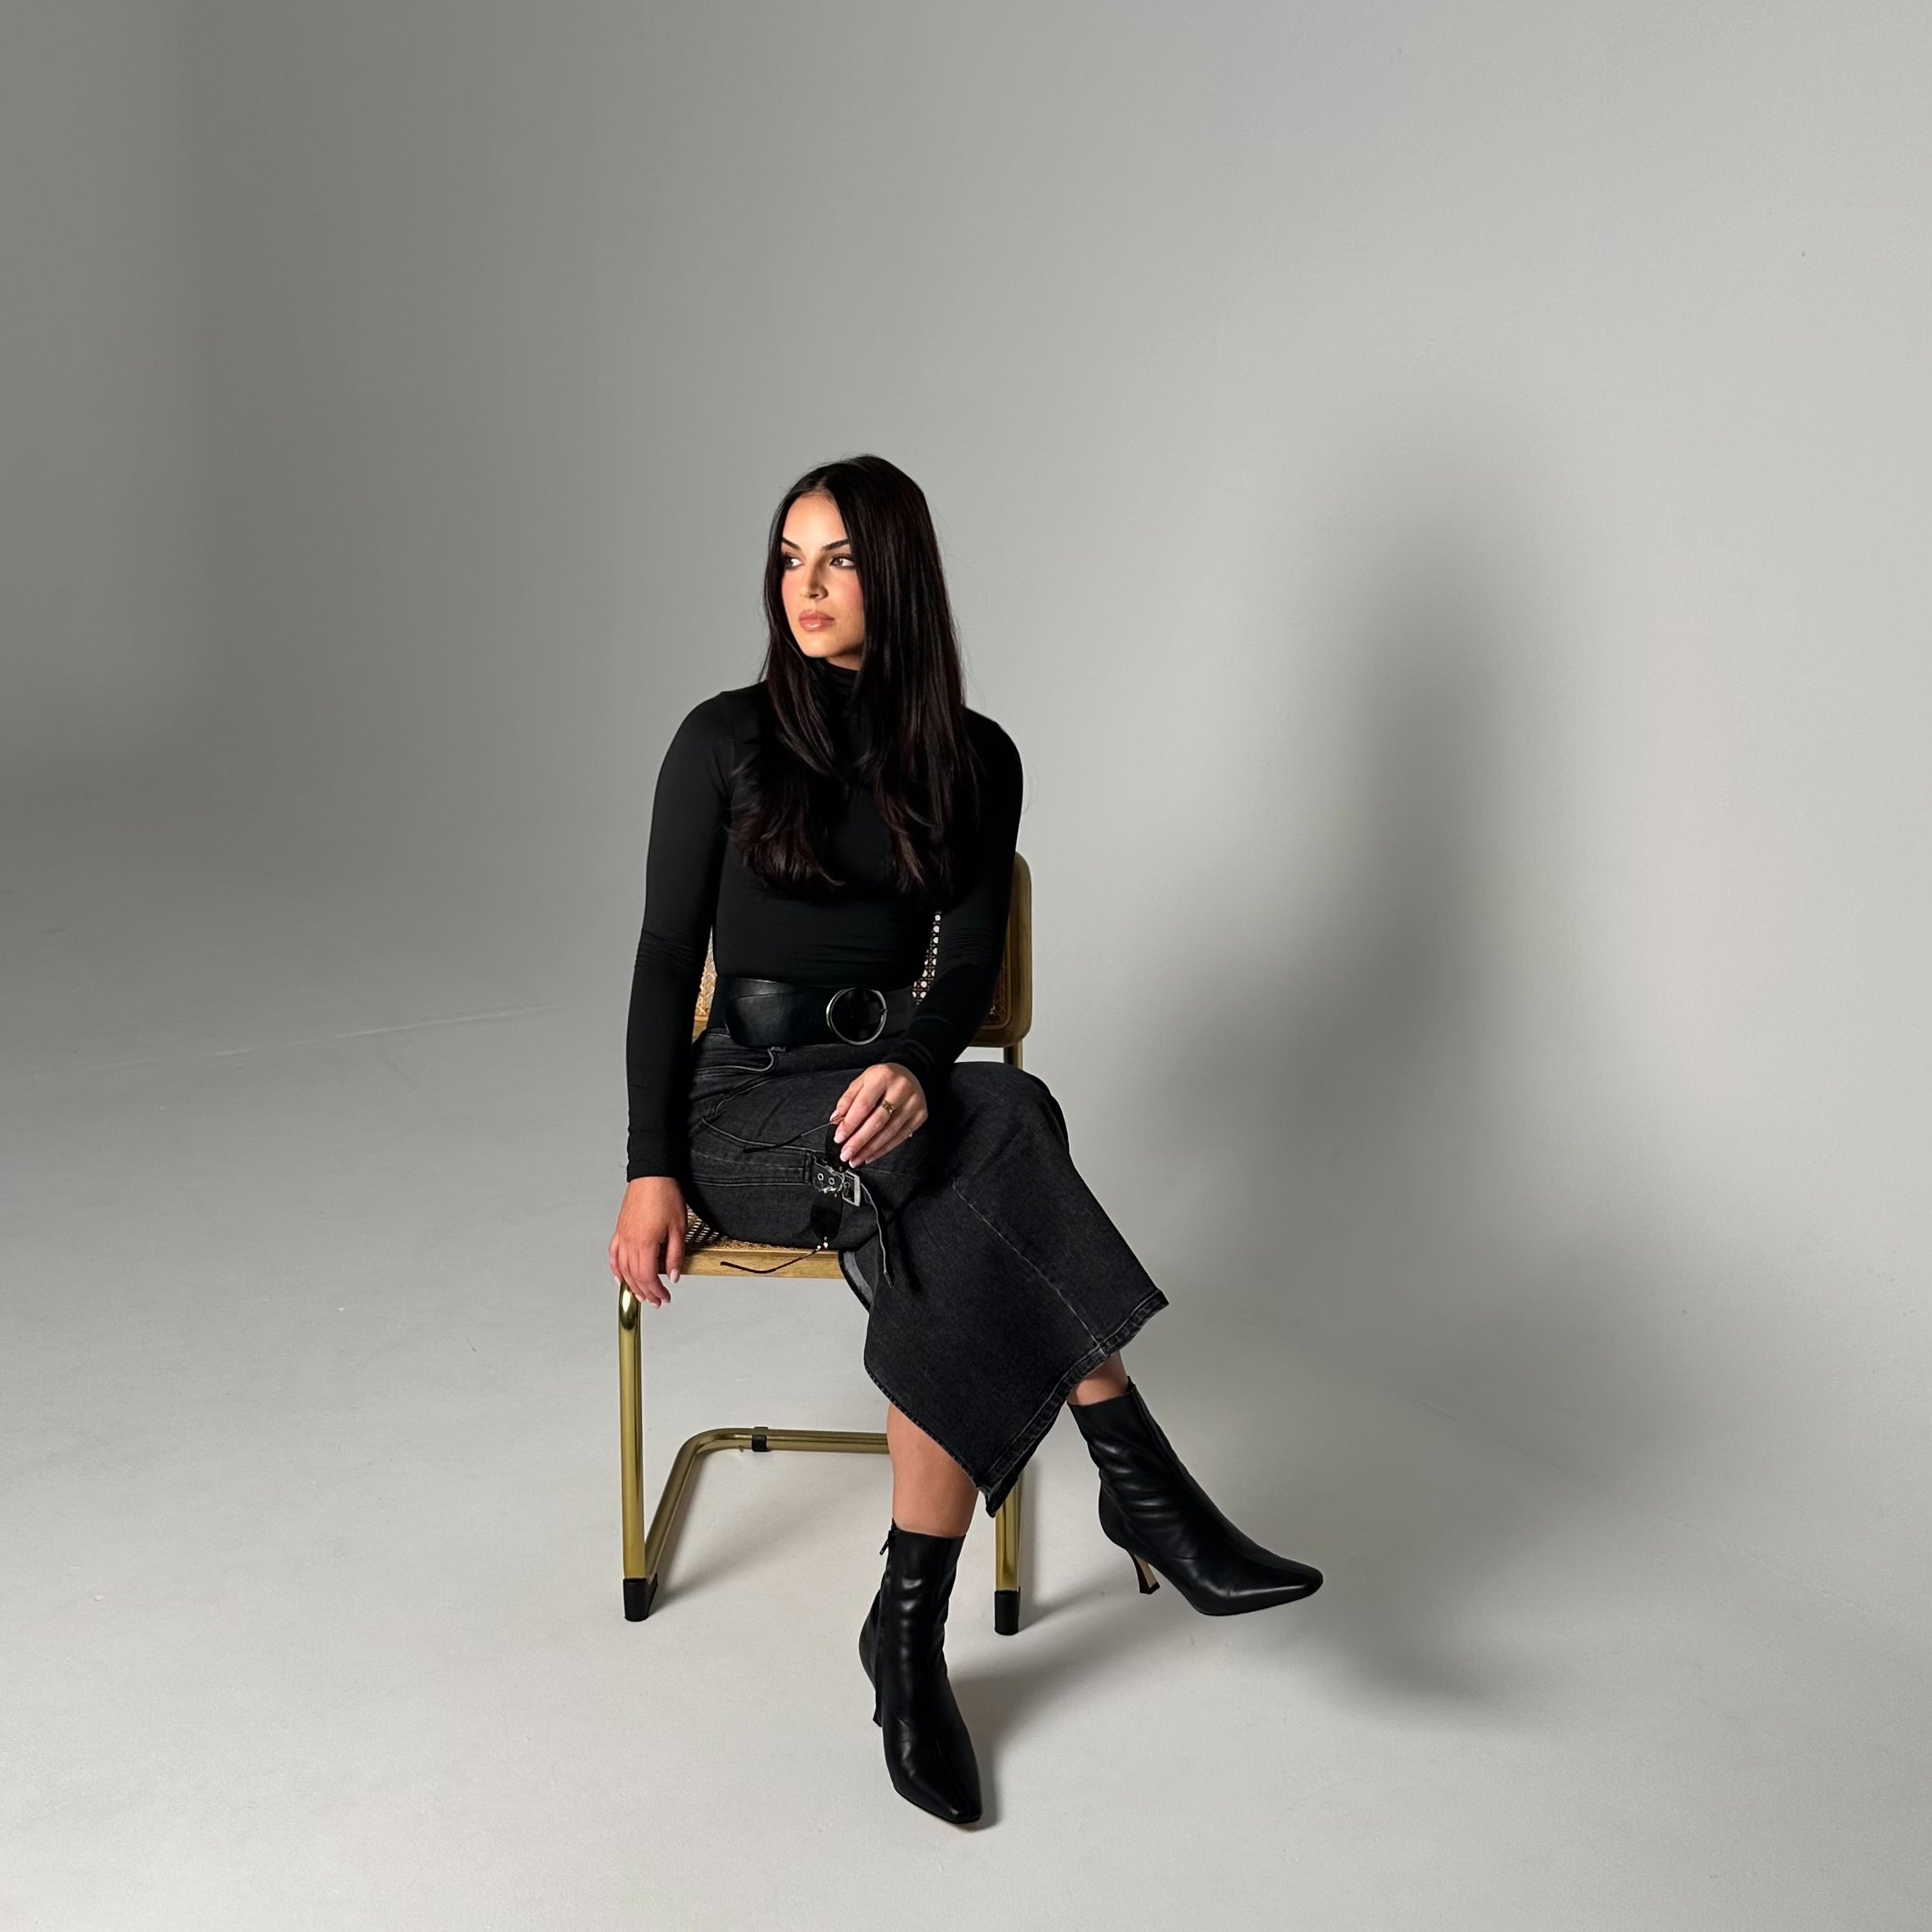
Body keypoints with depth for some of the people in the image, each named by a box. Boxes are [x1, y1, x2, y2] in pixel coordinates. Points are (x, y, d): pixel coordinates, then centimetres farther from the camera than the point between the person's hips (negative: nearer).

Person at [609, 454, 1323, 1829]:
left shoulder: (974, 760, 6)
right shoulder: (725, 741, 0)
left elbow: (968, 966, 0)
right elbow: (667, 961, -2)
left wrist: (912, 1067, -24)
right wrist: (652, 1168, -10)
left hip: (891, 1082, 3)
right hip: (744, 1098, -3)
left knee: (957, 1252, -34)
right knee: (1001, 1120, -34)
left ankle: (910, 1633, -28)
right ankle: (1142, 1483, -32)